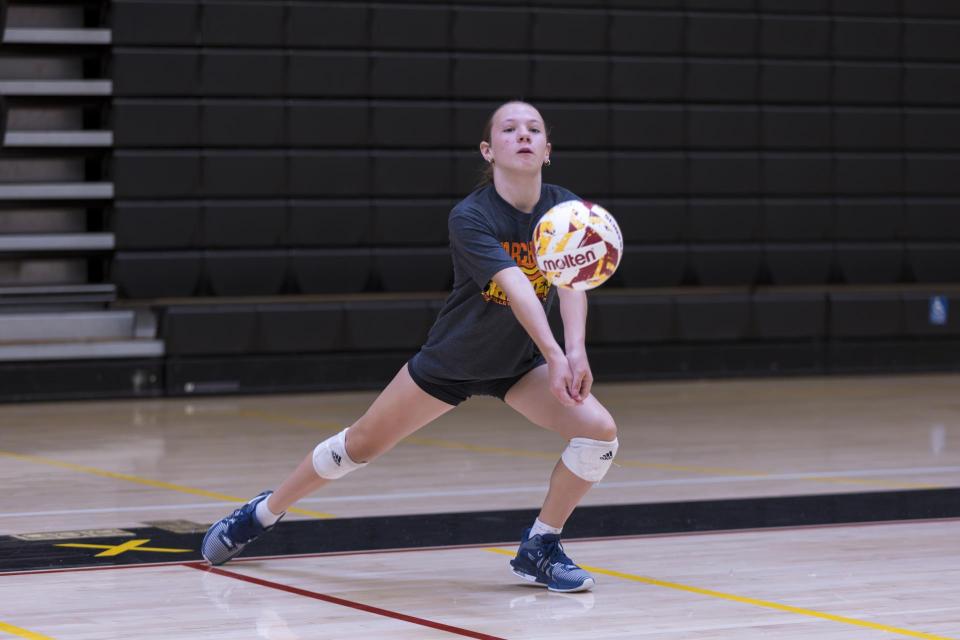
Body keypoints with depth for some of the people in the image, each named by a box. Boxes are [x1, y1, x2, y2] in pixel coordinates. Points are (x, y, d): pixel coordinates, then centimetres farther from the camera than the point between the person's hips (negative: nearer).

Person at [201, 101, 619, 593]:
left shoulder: (566, 208, -17)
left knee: (600, 431, -18)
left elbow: (573, 281, -33)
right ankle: (263, 513, 33)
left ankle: (538, 549, 1)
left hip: (519, 363, 3)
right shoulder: (469, 217, -27)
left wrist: (575, 351, -52)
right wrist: (554, 354, -57)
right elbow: (516, 286, -43)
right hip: (449, 361, -3)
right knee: (360, 444, 7)